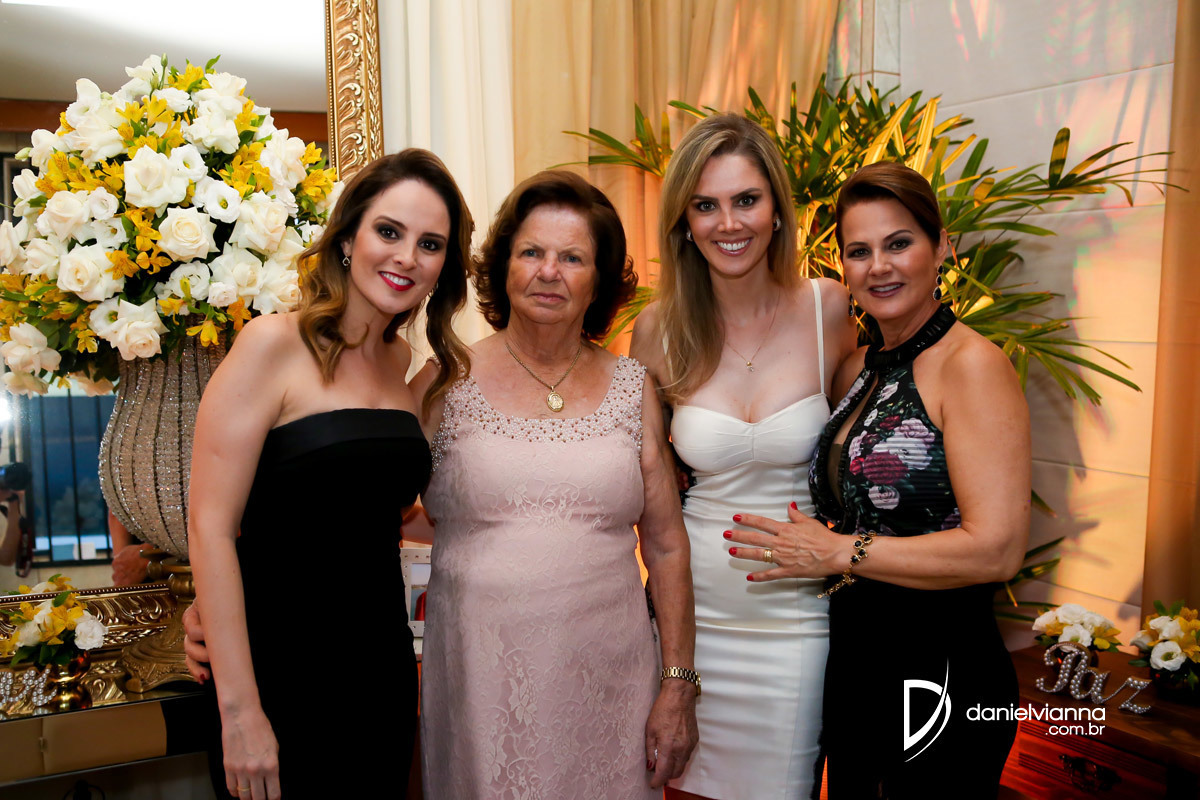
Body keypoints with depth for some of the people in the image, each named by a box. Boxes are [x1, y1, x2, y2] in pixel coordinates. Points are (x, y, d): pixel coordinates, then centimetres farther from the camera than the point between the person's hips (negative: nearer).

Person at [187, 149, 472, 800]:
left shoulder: (408, 366, 5)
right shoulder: (274, 344, -13)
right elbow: (210, 527, -16)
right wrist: (239, 709, -18)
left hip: (384, 667, 6)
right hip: (284, 670, -6)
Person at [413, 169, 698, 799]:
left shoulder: (633, 388, 3)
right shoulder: (444, 386, -2)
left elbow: (666, 545, 5)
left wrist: (679, 683, 3)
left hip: (610, 678, 2)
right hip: (482, 682, -1)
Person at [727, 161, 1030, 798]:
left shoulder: (970, 364, -16)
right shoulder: (859, 369, 7)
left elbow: (996, 548, -23)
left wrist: (840, 553, -16)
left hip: (941, 678, -7)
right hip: (854, 667, 7)